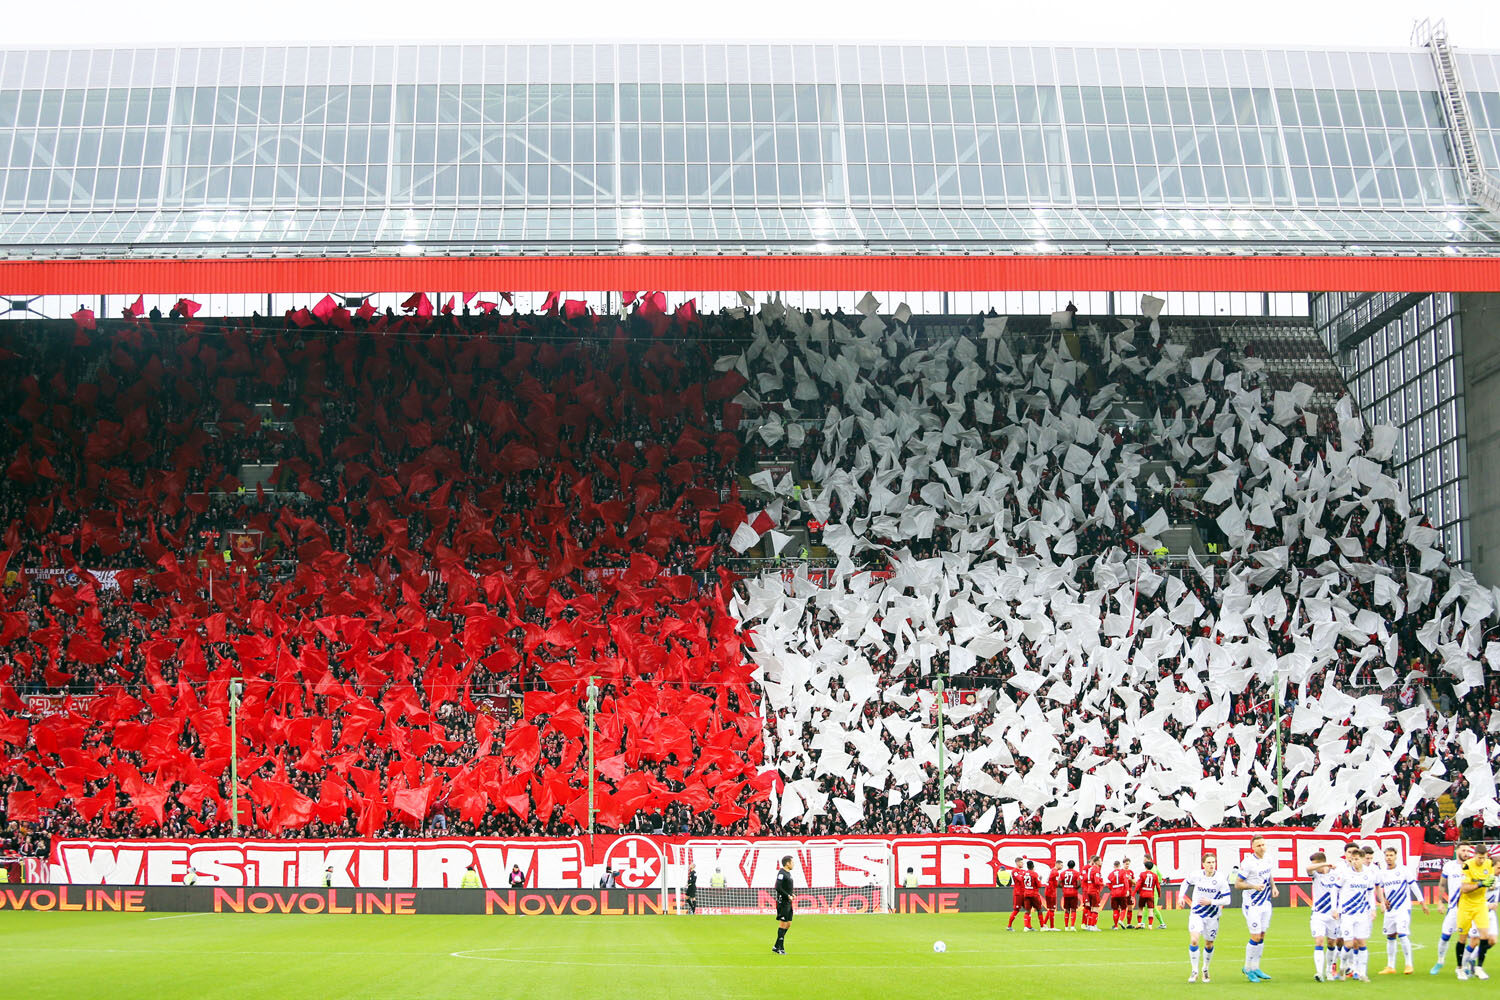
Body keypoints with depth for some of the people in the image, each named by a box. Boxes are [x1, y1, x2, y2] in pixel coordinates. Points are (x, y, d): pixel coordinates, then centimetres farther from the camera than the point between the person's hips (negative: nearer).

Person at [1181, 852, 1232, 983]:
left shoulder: (1221, 879, -13)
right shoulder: (1197, 876, -7)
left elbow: (1227, 900, -12)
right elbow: (1185, 882, 16)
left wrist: (1211, 902, -23)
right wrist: (1182, 897, 6)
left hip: (1212, 917, 0)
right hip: (1196, 914, 0)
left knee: (1209, 944, 11)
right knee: (1194, 940, -18)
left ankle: (1205, 969, 35)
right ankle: (1194, 971, -7)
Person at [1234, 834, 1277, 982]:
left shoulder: (1268, 861, 6)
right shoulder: (1247, 863, -15)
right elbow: (1237, 884, -13)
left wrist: (1274, 887, 4)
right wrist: (1254, 886, -25)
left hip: (1266, 903, 7)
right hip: (1252, 905, -7)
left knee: (1262, 937, 9)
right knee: (1255, 937, -8)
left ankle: (1255, 968, 18)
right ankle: (1248, 968, 5)